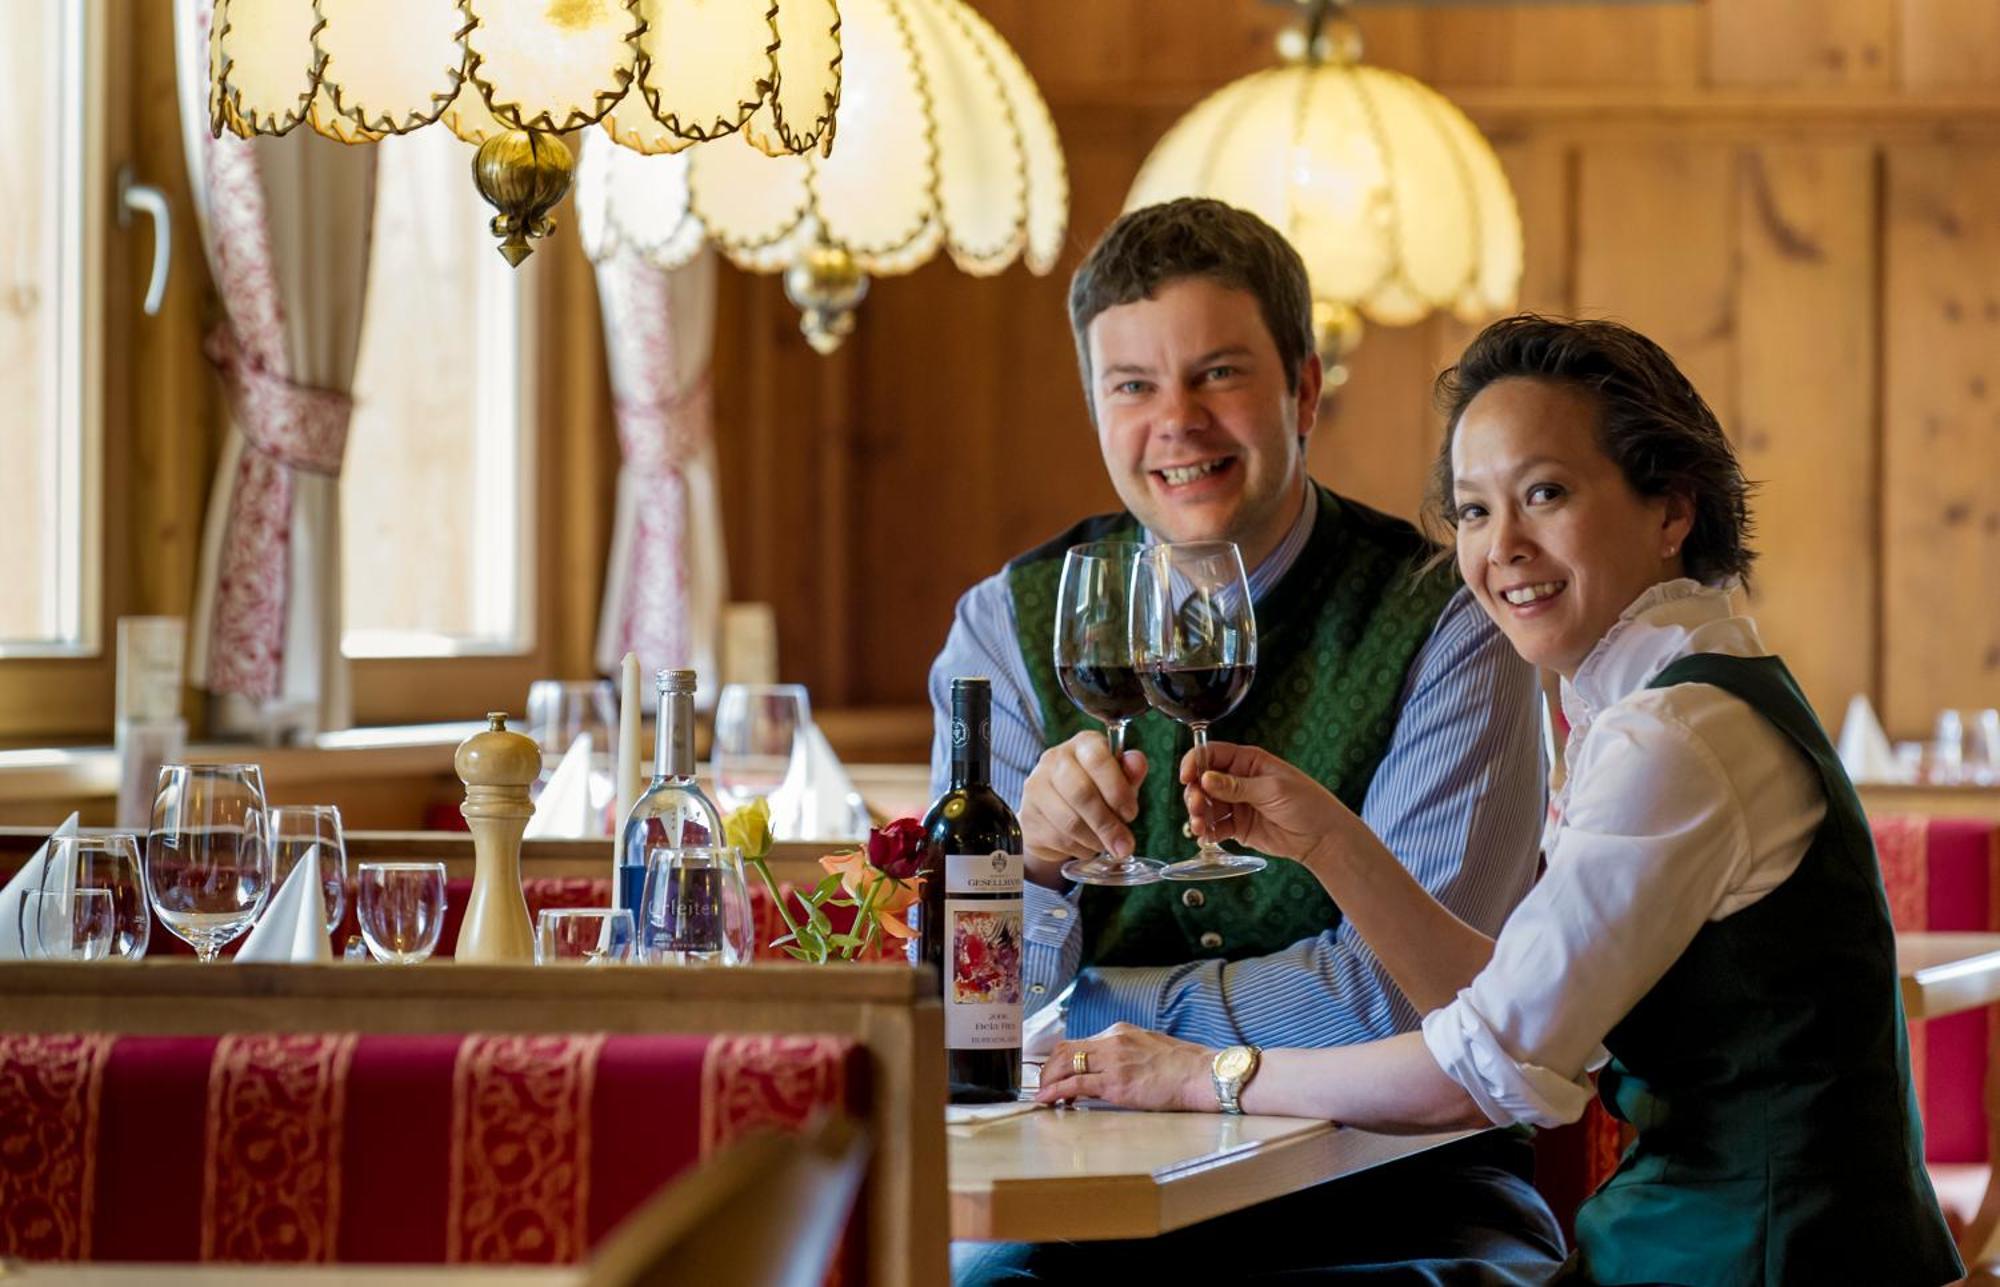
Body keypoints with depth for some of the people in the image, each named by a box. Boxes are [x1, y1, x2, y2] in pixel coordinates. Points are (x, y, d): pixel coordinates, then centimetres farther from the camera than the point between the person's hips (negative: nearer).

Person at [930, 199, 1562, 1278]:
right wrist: (1033, 864, -22)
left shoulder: (1450, 629, -6)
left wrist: (1082, 1008, -7)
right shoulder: (1010, 625, 4)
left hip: (1383, 1178, -1)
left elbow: (1402, 994, -13)